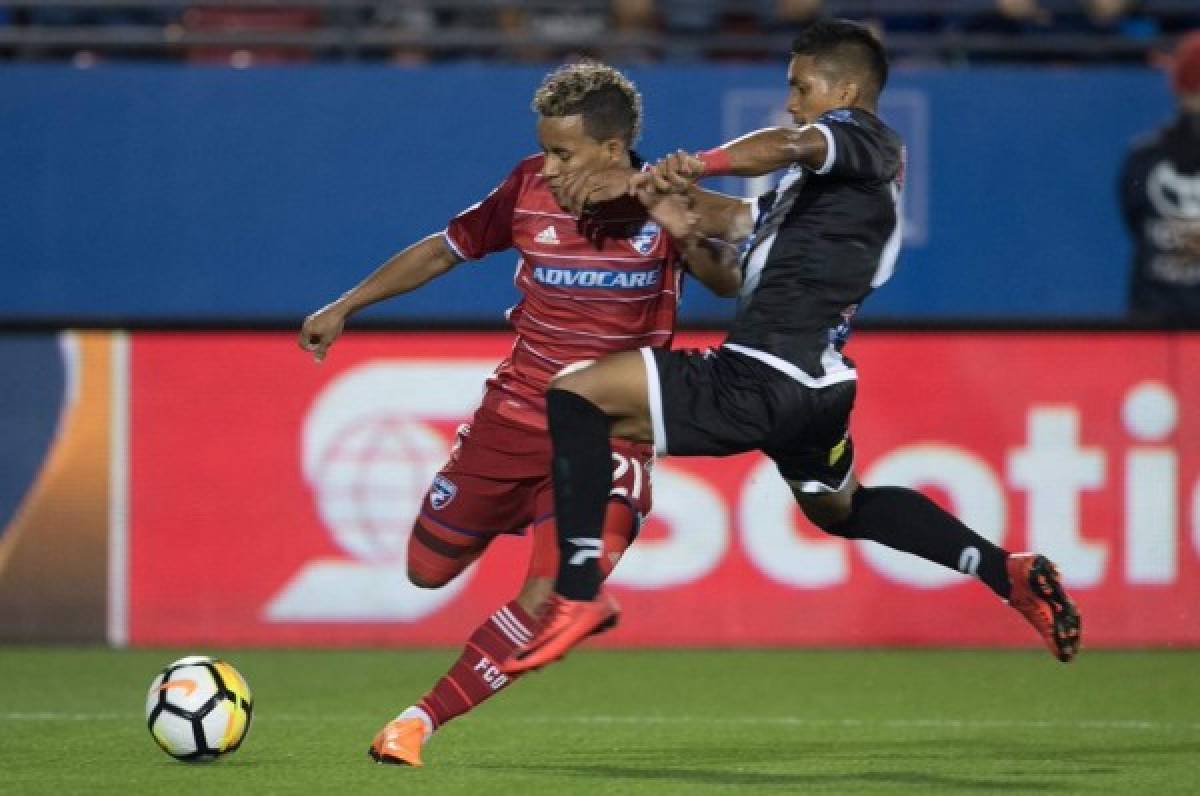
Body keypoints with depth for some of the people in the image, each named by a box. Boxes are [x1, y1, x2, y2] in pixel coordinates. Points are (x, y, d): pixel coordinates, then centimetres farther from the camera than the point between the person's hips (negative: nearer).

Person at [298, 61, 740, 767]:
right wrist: (345, 307, 9)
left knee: (543, 602, -17)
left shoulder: (659, 204, -12)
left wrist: (688, 239, -36)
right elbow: (446, 249, 7)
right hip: (517, 411, 3)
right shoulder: (530, 189, -6)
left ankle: (422, 721, -4)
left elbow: (729, 284, -15)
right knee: (428, 570, 10)